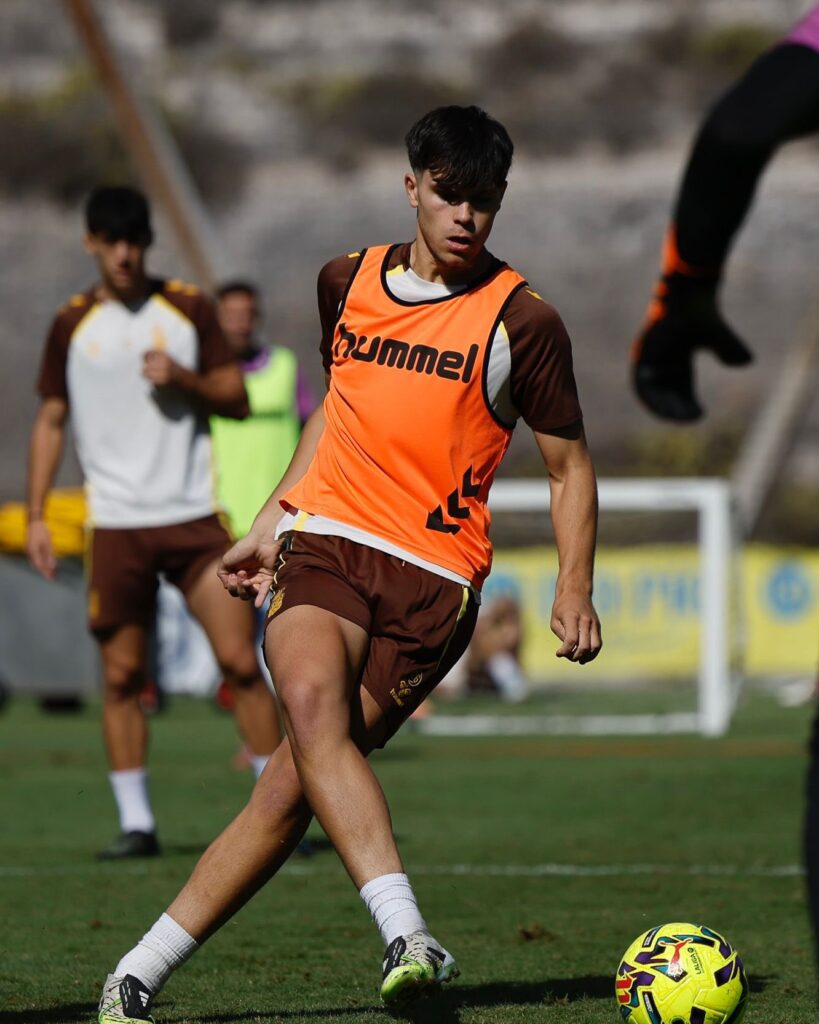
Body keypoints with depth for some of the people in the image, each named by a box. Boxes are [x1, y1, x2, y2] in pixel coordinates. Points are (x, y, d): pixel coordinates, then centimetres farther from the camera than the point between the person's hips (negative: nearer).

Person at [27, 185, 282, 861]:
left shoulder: (189, 309, 4)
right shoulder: (73, 325, 6)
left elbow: (237, 399, 6)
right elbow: (51, 421, 11)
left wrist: (183, 377, -13)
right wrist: (36, 515, 4)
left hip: (193, 517, -1)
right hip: (116, 523, 1)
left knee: (240, 660, -7)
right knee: (122, 675, 0)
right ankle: (136, 823, 7)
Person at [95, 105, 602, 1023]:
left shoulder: (521, 322, 1)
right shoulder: (346, 283, 12)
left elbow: (569, 466, 8)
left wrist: (574, 587, -5)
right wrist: (270, 523, 26)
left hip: (434, 577, -2)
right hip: (327, 537, 3)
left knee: (293, 786, -12)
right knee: (310, 702, -30)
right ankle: (406, 937, -39)